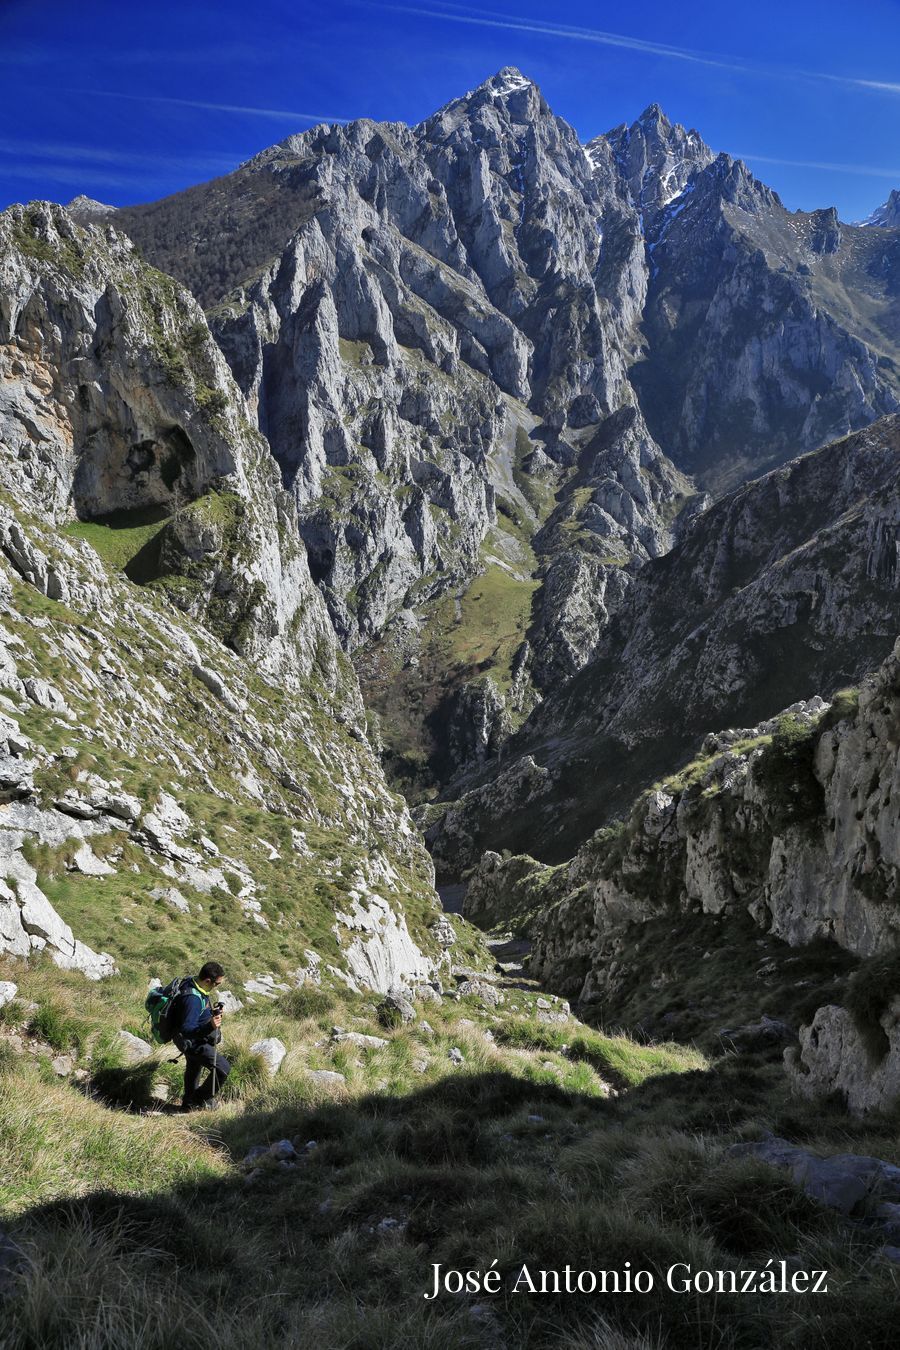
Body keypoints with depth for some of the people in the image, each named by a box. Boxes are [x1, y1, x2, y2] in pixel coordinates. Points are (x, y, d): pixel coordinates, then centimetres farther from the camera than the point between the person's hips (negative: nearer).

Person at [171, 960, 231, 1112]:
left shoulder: (191, 983, -5)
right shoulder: (192, 998, -35)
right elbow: (187, 1029, -36)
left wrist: (211, 1012, 3)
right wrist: (209, 1026, -49)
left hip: (195, 1040, 10)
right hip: (193, 1042, -10)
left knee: (193, 1069, 28)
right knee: (223, 1068, -9)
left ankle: (189, 1105, 49)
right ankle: (202, 1099, 13)